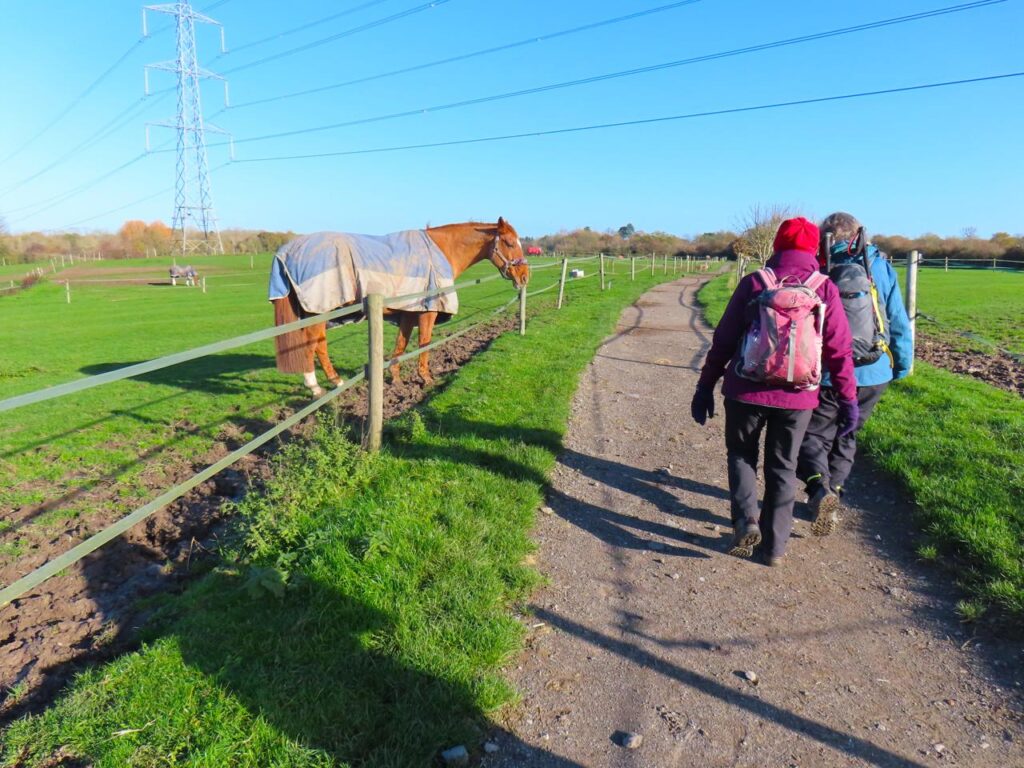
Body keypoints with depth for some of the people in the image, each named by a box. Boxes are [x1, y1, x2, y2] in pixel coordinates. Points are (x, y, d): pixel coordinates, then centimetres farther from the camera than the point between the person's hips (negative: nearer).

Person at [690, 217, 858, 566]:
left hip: (746, 391, -1)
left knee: (741, 455, 20)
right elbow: (840, 350, -1)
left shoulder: (753, 283, -3)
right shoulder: (825, 289, 0)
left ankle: (746, 519, 0)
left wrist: (705, 386, 5)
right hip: (797, 397, 1)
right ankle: (774, 546, 18)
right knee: (782, 469, 15)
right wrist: (849, 399, 7)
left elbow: (723, 340, -2)